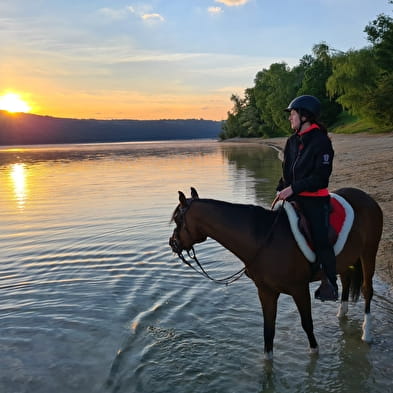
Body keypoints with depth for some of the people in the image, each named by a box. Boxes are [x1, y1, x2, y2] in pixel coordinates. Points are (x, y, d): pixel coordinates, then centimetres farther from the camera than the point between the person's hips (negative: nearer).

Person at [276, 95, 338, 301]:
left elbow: (320, 177, -17)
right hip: (293, 196, 8)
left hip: (315, 198, -8)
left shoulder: (321, 142, -12)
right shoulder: (292, 141, 10)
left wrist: (293, 188, -22)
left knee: (320, 239, -11)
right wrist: (281, 189, 1)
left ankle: (329, 284, 2)